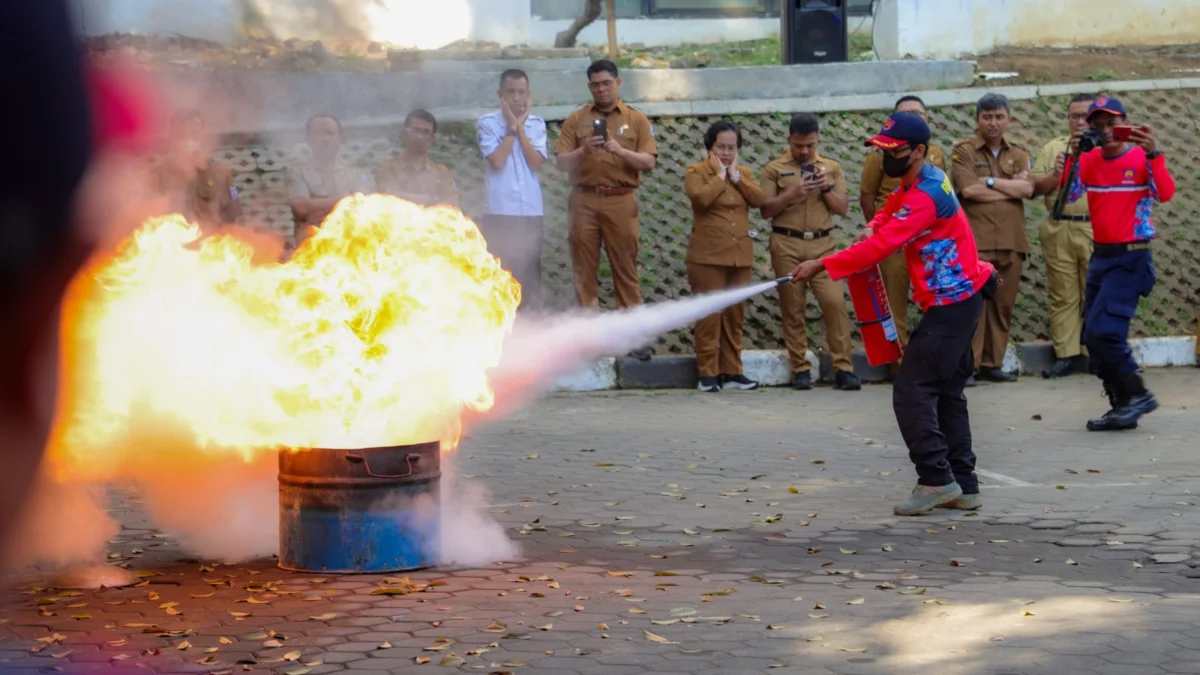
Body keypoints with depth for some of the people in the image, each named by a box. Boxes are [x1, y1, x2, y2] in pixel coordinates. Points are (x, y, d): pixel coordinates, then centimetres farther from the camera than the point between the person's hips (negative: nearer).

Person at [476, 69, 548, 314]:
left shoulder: (537, 124, 8)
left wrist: (520, 127, -5)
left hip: (531, 212, 3)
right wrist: (512, 128, -7)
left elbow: (536, 162, -5)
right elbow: (497, 161, -13)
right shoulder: (487, 123, -1)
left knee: (530, 273, 7)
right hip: (499, 212, -3)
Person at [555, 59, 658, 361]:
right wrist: (583, 151, -14)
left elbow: (649, 161, 1)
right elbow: (561, 163, 4)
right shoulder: (576, 120, 10)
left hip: (621, 201, -1)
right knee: (585, 269, 0)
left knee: (626, 268, -2)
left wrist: (620, 150, -15)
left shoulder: (636, 119, 8)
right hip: (585, 200, 1)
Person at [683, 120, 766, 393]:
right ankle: (708, 374, -2)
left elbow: (759, 199, -2)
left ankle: (731, 371, 13)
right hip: (708, 256, -5)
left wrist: (735, 176, -5)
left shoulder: (744, 173, 15)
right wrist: (720, 175, -9)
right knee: (709, 314, -6)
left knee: (735, 314, 7)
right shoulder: (696, 172, 0)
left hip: (740, 256, 5)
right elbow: (701, 197, -20)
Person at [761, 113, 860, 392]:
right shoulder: (775, 169, 4)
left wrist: (826, 188, -9)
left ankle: (843, 368, -6)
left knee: (835, 302, -9)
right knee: (793, 308, 1)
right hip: (787, 245, -1)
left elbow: (843, 208, 8)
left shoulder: (831, 167, 11)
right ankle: (800, 369, 7)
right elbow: (766, 210, -2)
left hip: (822, 244, 1)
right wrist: (793, 193, -15)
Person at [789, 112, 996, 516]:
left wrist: (822, 265, -24)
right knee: (947, 392, 13)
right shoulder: (915, 181, 9)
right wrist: (874, 226, 2)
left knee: (912, 391, -13)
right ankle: (963, 486, 16)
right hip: (961, 298, 11)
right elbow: (890, 209, 26)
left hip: (951, 303, -11)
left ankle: (936, 480, -13)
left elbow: (881, 246, -26)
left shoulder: (926, 194, -22)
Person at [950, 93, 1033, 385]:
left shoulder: (1018, 155, 15)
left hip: (1011, 241, 4)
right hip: (975, 240, -4)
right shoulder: (963, 151, 3)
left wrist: (991, 181, -8)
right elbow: (969, 190, -12)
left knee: (1003, 305, 6)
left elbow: (1027, 189, -2)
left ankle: (992, 363, 13)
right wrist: (1011, 187, -4)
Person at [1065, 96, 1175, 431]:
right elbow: (1070, 195, -9)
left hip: (1131, 257, -7)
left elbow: (1165, 194, -26)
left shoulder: (1142, 158, -10)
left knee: (1102, 331, -17)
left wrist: (1153, 154, -38)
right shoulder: (1090, 159, 5)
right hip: (1100, 255, 7)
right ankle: (1122, 407, 20)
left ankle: (1136, 394, -2)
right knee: (1095, 337, 10)